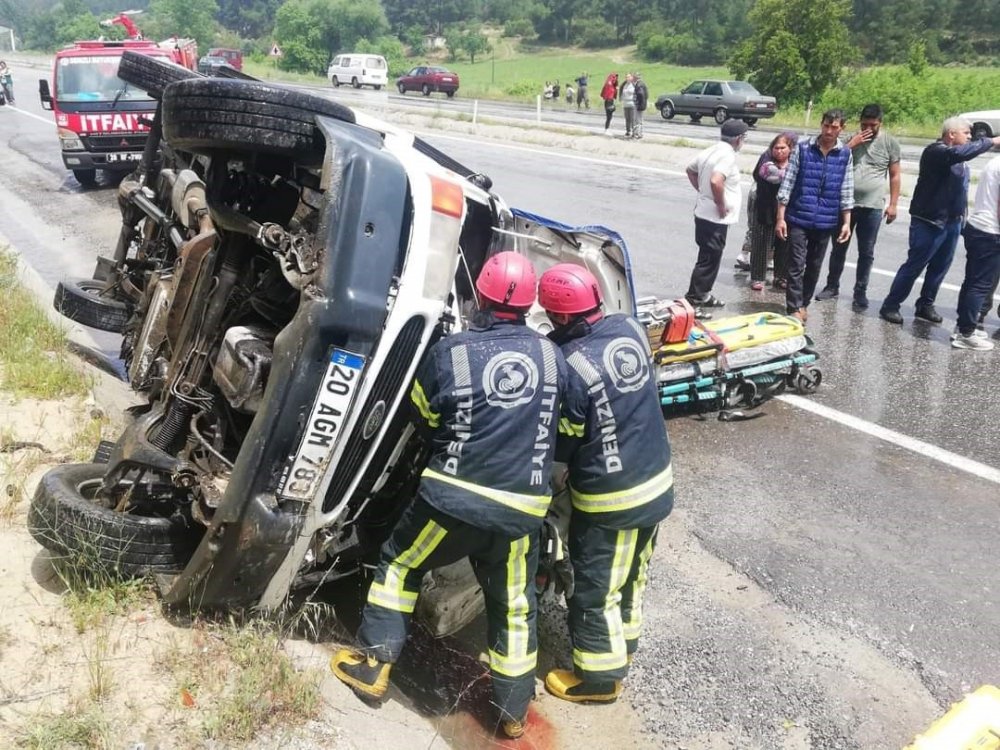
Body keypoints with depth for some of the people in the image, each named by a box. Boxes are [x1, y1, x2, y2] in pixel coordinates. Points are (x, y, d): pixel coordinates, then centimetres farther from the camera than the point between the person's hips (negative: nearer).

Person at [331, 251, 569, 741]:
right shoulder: (552, 356, -1)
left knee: (399, 564, 21)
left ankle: (372, 664, 26)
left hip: (456, 497, -3)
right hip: (523, 508, 3)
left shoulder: (448, 352, -9)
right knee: (514, 603, 19)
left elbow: (424, 419, 5)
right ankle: (513, 709, 30)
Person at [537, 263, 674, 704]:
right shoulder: (630, 329, -6)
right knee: (632, 574, 26)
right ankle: (623, 645, 47)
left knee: (595, 589, 12)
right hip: (657, 483, 8)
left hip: (610, 500, -8)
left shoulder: (570, 368, -27)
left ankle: (600, 677, 28)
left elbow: (561, 444, -15)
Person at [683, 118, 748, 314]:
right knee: (708, 260, -4)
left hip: (704, 213, 10)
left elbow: (690, 170, 24)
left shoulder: (711, 151, 9)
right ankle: (692, 301, -1)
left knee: (709, 257, 21)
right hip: (715, 218, -10)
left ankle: (704, 295, 33)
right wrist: (721, 205, -22)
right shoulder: (727, 155, -19)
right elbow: (716, 181, -35)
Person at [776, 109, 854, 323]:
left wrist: (846, 222, 1)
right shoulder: (802, 148, -4)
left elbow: (846, 192, 6)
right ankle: (794, 309, 1)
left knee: (814, 266, 12)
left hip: (826, 222, 3)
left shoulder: (845, 155, 2)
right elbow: (787, 184, -4)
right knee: (796, 266, -4)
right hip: (799, 219, -3)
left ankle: (803, 304, 26)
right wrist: (780, 217, -8)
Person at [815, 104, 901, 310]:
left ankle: (860, 292, 14)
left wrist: (893, 204, -2)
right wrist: (852, 144, -11)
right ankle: (832, 286, 23)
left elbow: (895, 175, 3)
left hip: (872, 207, -2)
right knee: (839, 248, 10)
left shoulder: (890, 143, 1)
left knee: (866, 253, 5)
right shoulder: (852, 139, 5)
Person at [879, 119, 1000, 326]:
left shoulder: (960, 160, 14)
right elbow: (959, 153, -35)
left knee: (940, 267, 12)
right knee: (914, 266, -4)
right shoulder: (936, 151, -15)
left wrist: (962, 217, 16)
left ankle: (925, 305, 23)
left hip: (952, 222, 9)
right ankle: (890, 305, 4)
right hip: (929, 222, -9)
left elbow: (960, 190, 20)